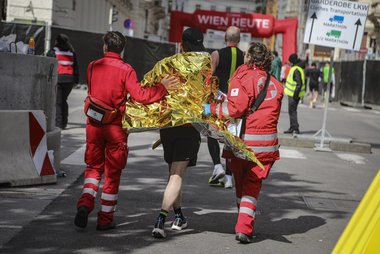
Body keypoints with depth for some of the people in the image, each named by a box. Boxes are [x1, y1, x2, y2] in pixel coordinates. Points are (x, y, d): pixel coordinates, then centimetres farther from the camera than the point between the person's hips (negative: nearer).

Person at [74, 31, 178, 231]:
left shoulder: (93, 67, 1)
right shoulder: (125, 70, -9)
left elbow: (93, 92, 9)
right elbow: (140, 95, -16)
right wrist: (162, 88, -8)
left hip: (94, 124, 2)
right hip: (115, 127, -2)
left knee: (93, 167, 16)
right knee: (112, 173, 9)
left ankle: (85, 203, -8)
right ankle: (105, 219, 14)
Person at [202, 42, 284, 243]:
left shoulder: (243, 77, -7)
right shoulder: (275, 84, 10)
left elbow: (236, 107, -18)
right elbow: (267, 111, 9)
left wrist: (213, 109, -7)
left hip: (243, 139, -3)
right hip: (267, 142, 3)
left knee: (241, 183, 16)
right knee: (252, 185, 8)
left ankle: (244, 225, 25)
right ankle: (244, 227, -5)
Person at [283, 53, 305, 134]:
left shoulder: (296, 70, -19)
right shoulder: (295, 68, 14)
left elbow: (299, 84, -25)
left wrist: (295, 94, -25)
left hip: (293, 94, -11)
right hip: (292, 93, 11)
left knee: (292, 111, -8)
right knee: (291, 111, 16)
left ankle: (295, 129, -6)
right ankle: (292, 128, 23)